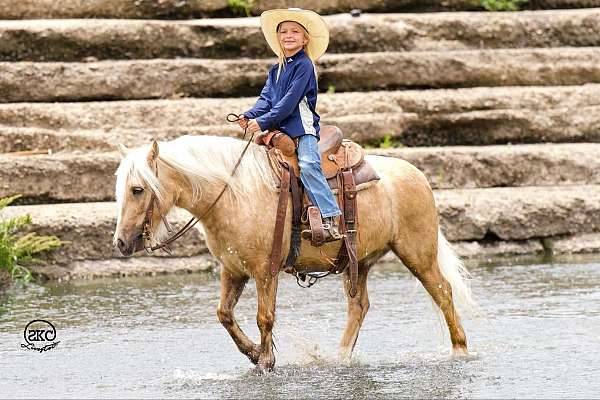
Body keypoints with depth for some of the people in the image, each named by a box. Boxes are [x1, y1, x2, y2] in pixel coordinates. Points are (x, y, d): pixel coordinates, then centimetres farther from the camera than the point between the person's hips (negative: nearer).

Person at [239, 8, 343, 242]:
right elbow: (266, 98, 13)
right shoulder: (276, 70, 19)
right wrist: (250, 116, -7)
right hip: (280, 130, 9)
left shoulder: (304, 65, -6)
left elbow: (290, 100, -14)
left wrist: (264, 121, -18)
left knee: (307, 165, -26)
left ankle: (331, 219, -33)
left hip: (303, 127, -9)